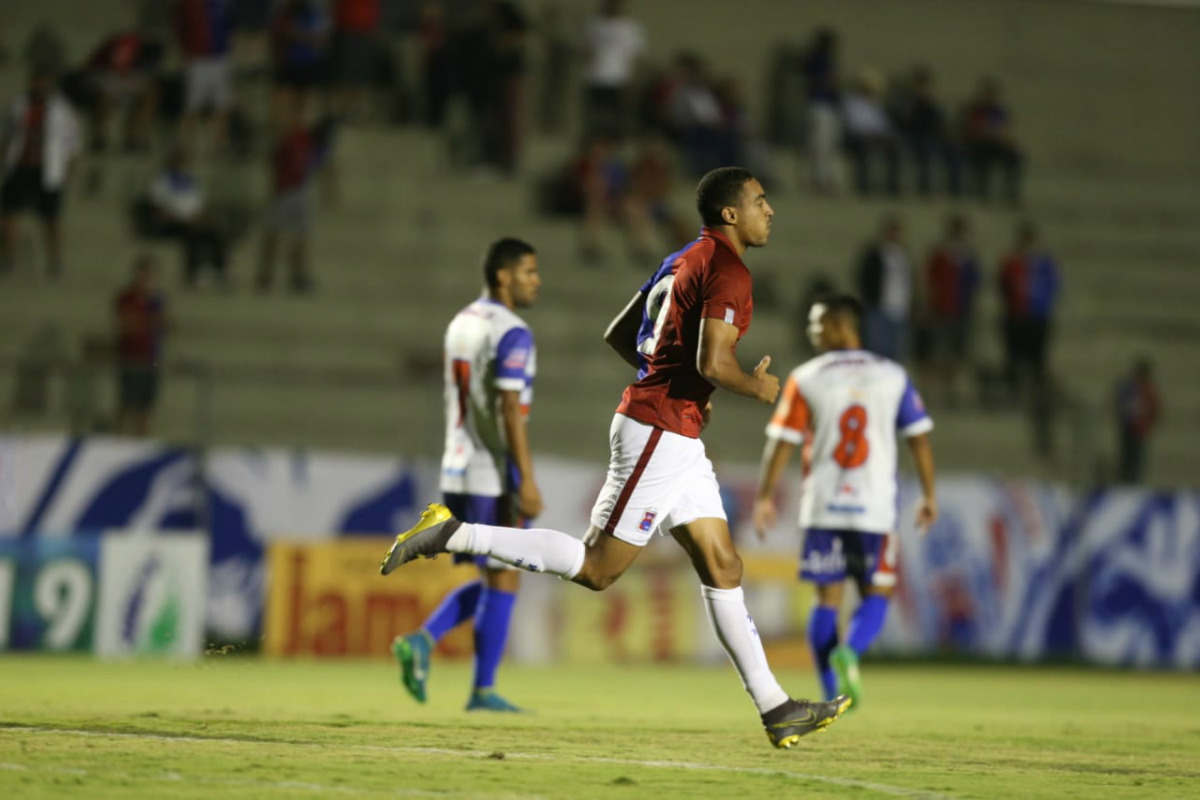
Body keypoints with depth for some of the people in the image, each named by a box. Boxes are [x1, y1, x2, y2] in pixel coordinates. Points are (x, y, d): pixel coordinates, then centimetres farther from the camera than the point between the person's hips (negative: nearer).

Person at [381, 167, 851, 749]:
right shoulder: (728, 272, -13)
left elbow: (617, 334, 22)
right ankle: (452, 536, -4)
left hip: (675, 438, 11)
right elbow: (713, 363, -25)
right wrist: (758, 389, -5)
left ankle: (774, 708, 9)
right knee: (596, 569, -7)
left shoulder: (682, 261, 17)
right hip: (659, 434, -11)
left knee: (723, 568, 8)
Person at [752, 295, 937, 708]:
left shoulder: (805, 379, -2)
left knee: (827, 598, 8)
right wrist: (929, 495, 13)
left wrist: (764, 497, 5)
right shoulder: (892, 376, 3)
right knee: (876, 595, 9)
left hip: (822, 507, 0)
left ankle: (832, 696, 4)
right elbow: (919, 438, 4)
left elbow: (782, 442, -3)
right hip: (875, 508, 0)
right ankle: (849, 651, -20)